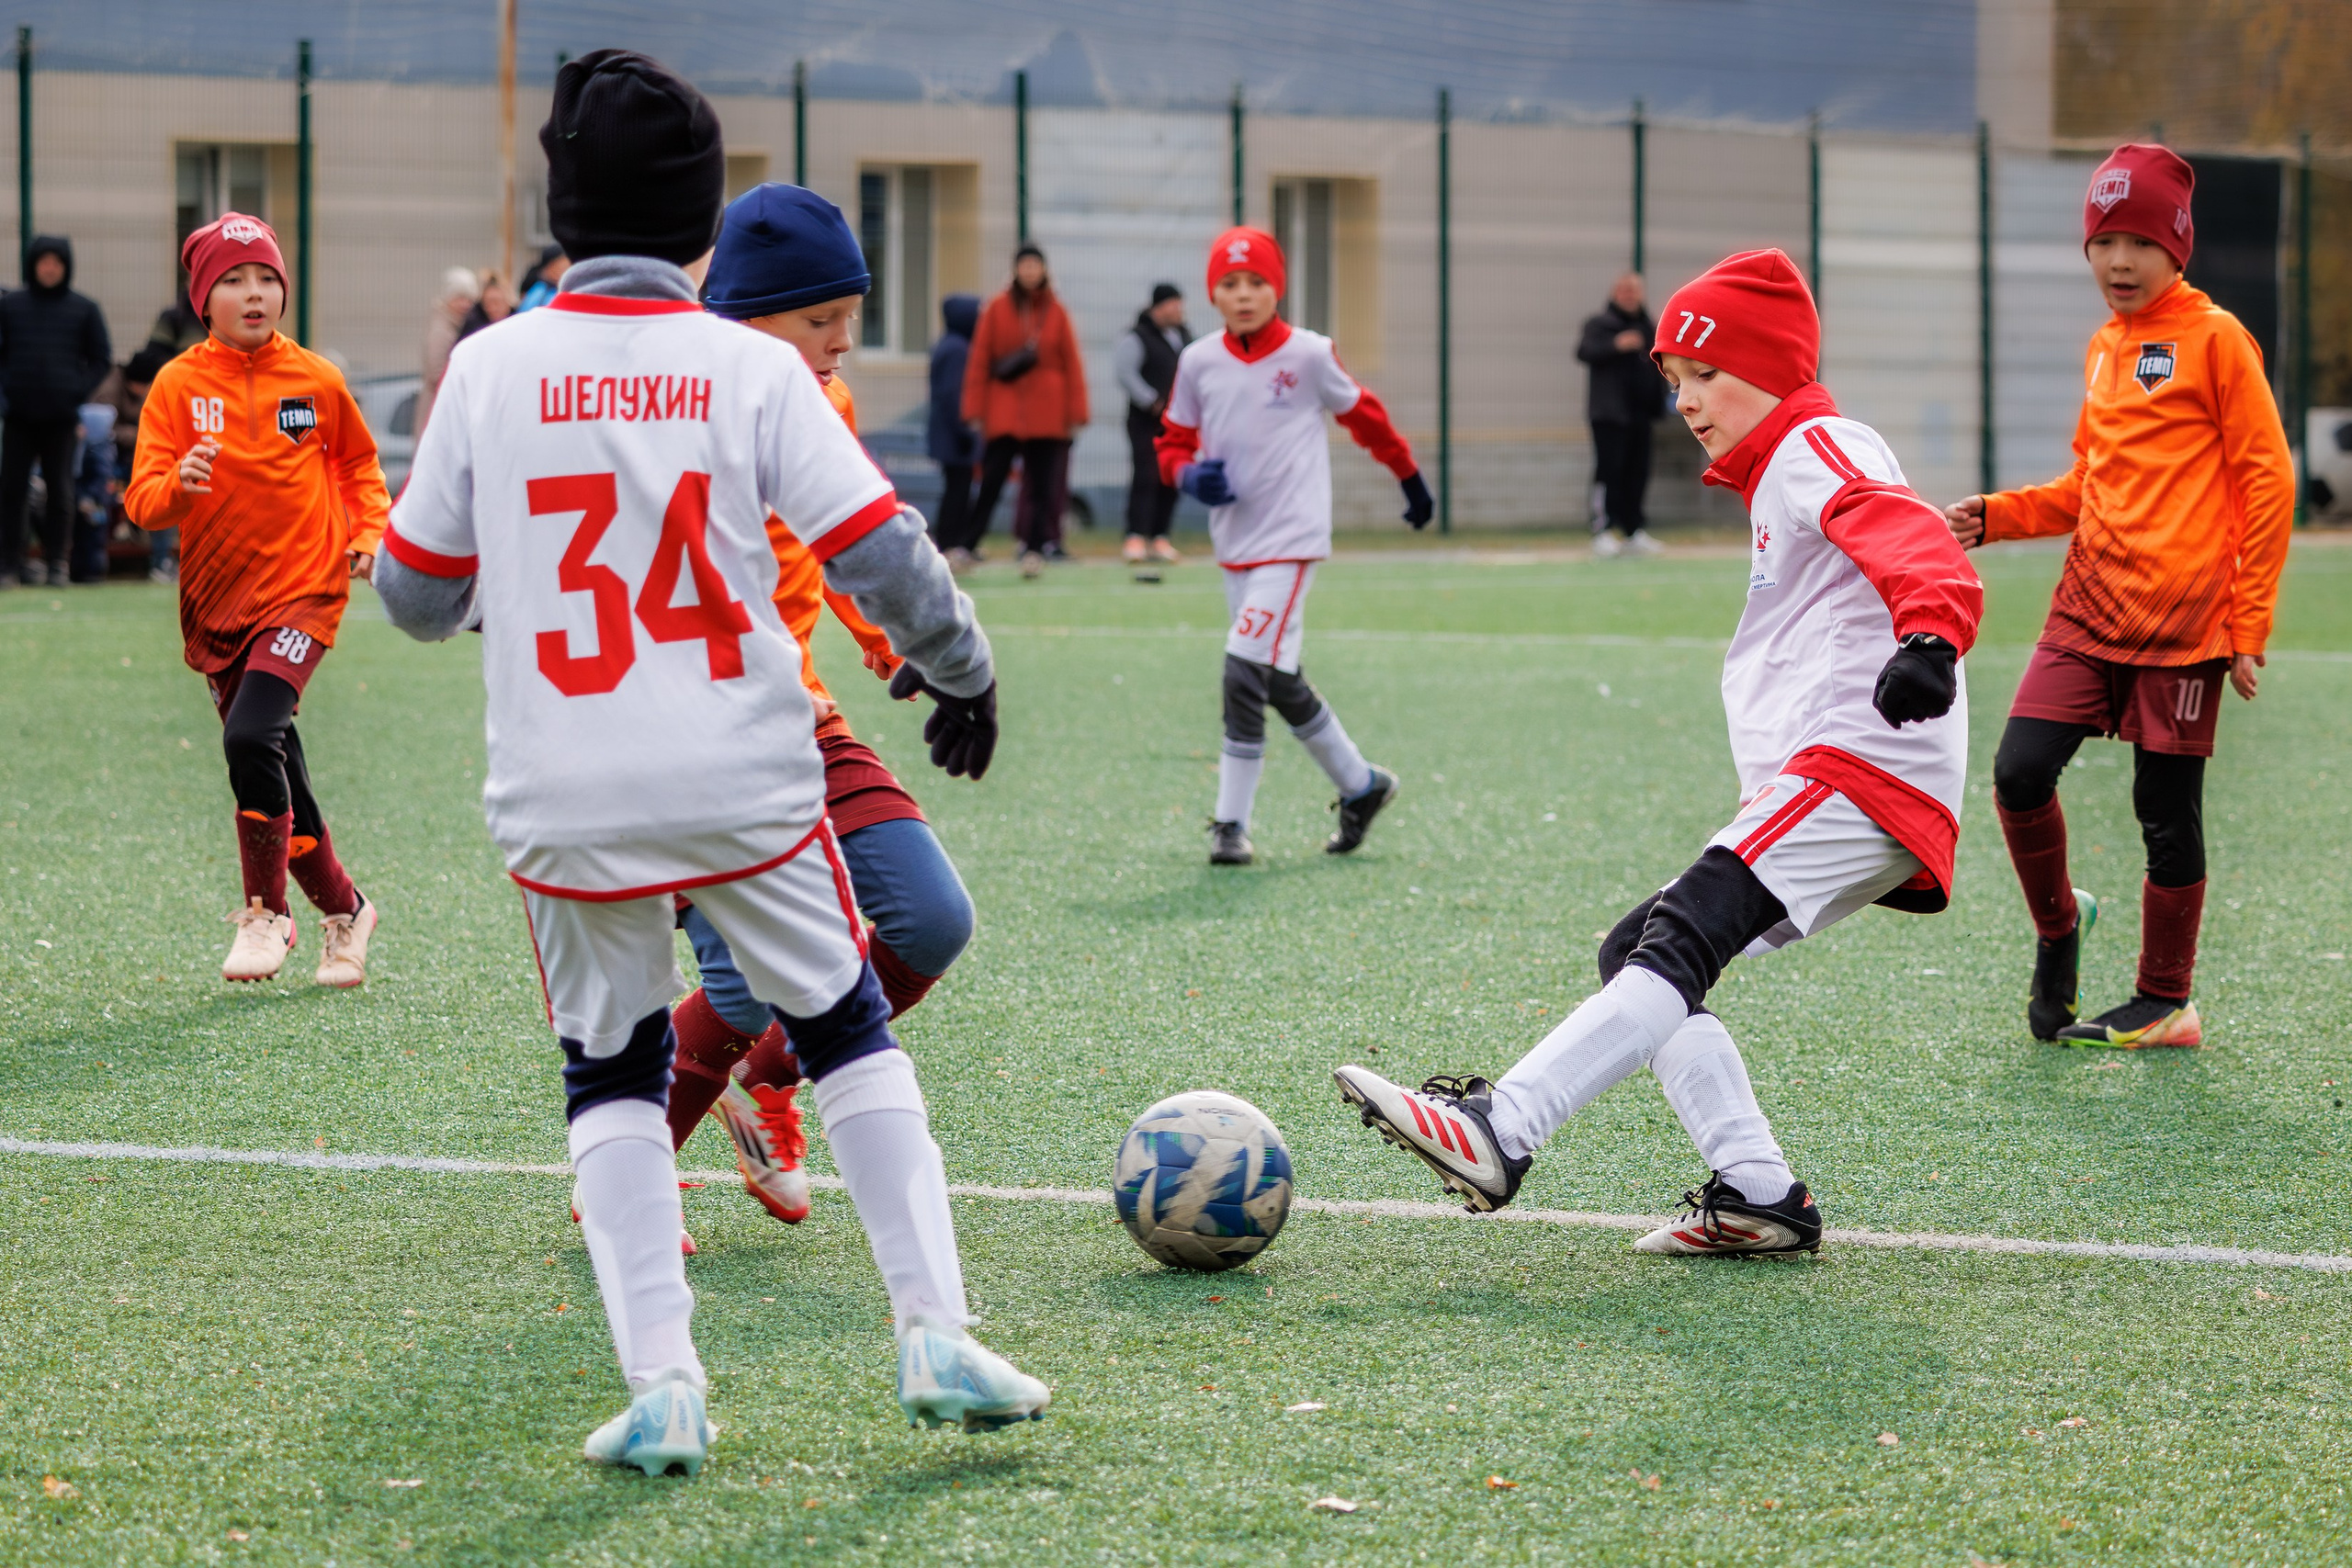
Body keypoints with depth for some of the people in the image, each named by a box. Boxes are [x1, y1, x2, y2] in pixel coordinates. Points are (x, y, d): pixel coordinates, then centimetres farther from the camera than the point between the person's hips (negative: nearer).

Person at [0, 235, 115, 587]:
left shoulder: (84, 309, 4)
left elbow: (102, 360, 9)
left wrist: (79, 391, -4)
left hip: (62, 417, 0)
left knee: (60, 491, 2)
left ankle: (56, 562, 9)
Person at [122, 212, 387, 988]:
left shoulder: (315, 380, 0)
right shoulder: (178, 385, -1)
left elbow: (359, 465, 17)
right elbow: (143, 501, -6)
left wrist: (369, 532, 0)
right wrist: (179, 486, -28)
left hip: (303, 587, -3)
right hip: (216, 601, 3)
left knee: (251, 737, -23)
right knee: (275, 774, 10)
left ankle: (267, 914, -8)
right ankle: (342, 909, 31)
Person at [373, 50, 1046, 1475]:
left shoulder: (491, 369, -1)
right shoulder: (754, 370, -5)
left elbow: (415, 596, 6)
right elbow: (885, 560, -6)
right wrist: (964, 672, 11)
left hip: (566, 805, 1)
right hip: (747, 786, -1)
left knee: (613, 1076, 16)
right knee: (850, 1036, 17)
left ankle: (661, 1385, 2)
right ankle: (936, 1334, 10)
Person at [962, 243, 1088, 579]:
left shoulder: (1055, 312, 6)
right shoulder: (997, 309, 3)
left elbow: (1071, 363, 6)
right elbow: (979, 361, 3)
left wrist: (1076, 412, 0)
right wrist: (974, 409, -3)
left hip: (1047, 414, 1)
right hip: (1004, 410, -1)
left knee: (1043, 484, 2)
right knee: (990, 481, -6)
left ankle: (1035, 549, 9)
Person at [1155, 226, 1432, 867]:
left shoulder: (1308, 355, -7)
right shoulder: (1199, 363, 2)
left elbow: (1362, 415, 8)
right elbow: (1173, 443, 12)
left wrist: (1410, 478, 18)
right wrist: (1189, 475, -10)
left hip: (1291, 537, -5)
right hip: (1233, 541, 5)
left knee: (1246, 672, -16)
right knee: (1279, 682, 13)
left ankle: (1231, 823, -9)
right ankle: (1360, 784, 32)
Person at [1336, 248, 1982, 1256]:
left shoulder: (1819, 451, -2)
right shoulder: (1777, 477, 30)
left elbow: (1912, 539, -24)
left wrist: (1930, 634, -45)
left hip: (1859, 766, -11)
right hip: (1812, 784, 11)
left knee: (1680, 938, -24)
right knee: (1635, 955, 6)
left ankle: (1501, 1132, -37)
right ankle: (1757, 1193, -4)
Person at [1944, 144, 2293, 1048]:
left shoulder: (2215, 339, -5)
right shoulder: (2104, 348, 14)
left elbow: (2267, 481, -6)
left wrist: (2249, 624, -9)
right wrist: (1996, 517, 7)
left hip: (2183, 619, -5)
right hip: (2091, 603, 5)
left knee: (2167, 815, 1)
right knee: (2020, 771, -8)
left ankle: (2164, 1005, 16)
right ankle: (2057, 925, 17)